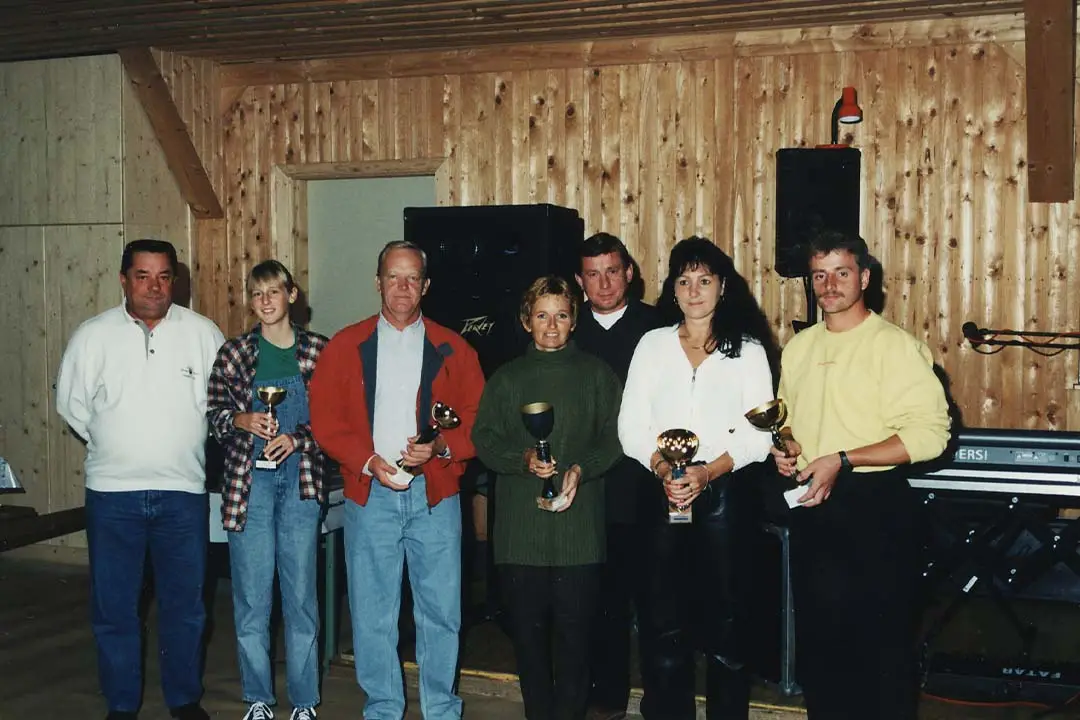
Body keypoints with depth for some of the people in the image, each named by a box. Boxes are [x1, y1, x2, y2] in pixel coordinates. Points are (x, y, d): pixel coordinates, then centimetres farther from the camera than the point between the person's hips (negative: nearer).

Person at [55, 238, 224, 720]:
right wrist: (112, 446, 7)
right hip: (113, 492, 0)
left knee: (185, 605, 10)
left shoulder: (203, 333, 0)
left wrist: (182, 445, 5)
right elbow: (71, 403, 9)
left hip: (183, 491, 0)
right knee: (113, 607, 7)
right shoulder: (93, 336, 0)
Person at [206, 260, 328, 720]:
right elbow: (214, 414, 9)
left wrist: (297, 437, -11)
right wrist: (243, 420, -10)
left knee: (302, 592, 2)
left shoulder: (318, 351, 5)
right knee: (251, 595, 3)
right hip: (248, 479, 1)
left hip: (300, 478, -1)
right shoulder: (233, 354, 7)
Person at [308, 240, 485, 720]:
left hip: (435, 496, 0)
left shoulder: (452, 350, 6)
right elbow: (326, 419, 1)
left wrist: (440, 446, -15)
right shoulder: (345, 346, 6)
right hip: (369, 496, 0)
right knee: (372, 613, 6)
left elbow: (476, 421, 4)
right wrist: (368, 462, -12)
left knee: (441, 611, 5)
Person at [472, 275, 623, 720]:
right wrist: (523, 460, -11)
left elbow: (613, 437, 3)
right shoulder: (506, 379, 14)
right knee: (528, 629, 5)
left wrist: (582, 469, -13)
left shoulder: (596, 374, 10)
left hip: (579, 527, -1)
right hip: (520, 528, 2)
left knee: (574, 629, -1)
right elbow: (484, 438, 7)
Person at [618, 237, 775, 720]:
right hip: (662, 493, 1)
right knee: (662, 622, 2)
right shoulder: (653, 344, 10)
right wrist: (663, 469, -12)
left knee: (726, 618, 2)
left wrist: (707, 473, -14)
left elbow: (757, 434, -2)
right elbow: (631, 427, 4)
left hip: (726, 493, -1)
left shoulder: (747, 349, 6)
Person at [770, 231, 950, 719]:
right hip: (812, 508, 6)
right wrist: (787, 443, 1)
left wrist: (843, 460, -21)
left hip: (874, 507, -6)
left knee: (882, 639, 4)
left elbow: (929, 432, -17)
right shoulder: (799, 348, 11)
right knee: (817, 637, 15)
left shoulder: (894, 345, -10)